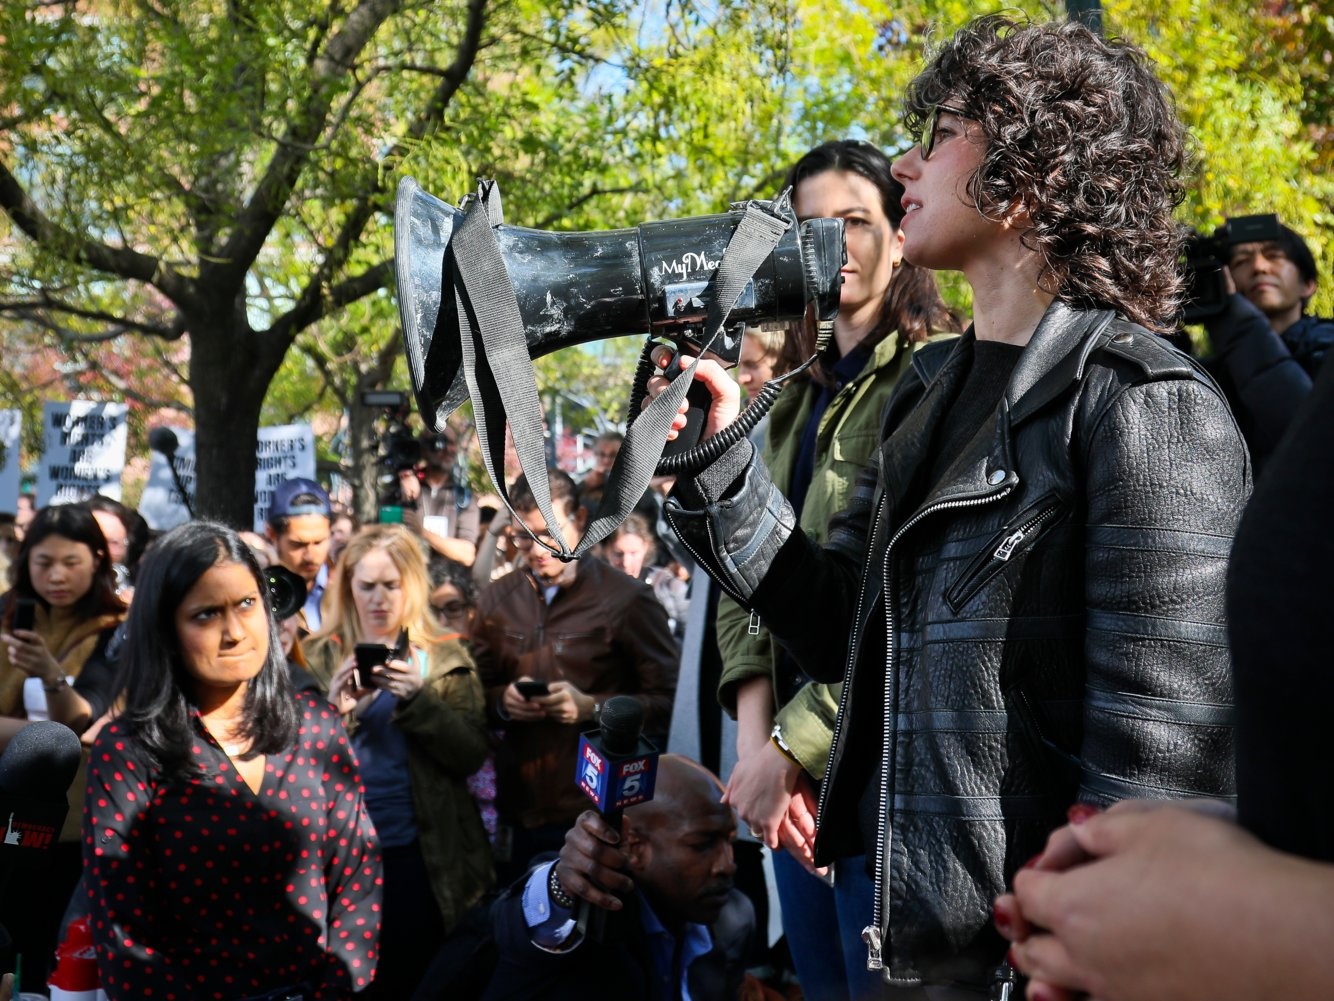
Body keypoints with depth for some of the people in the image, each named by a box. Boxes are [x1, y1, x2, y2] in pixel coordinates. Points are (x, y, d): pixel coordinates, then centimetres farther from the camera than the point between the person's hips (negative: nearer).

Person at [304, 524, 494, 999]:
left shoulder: (447, 657, 3)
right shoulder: (319, 656, 4)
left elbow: (473, 754, -6)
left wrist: (417, 700, -19)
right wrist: (333, 711, -18)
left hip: (426, 855, 0)